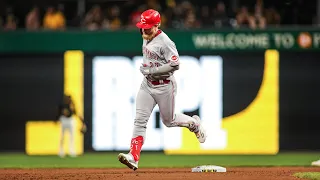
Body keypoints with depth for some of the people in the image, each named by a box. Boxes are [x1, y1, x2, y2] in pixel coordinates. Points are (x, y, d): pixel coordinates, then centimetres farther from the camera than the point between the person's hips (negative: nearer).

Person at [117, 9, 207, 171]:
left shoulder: (164, 42, -21)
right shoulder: (146, 39, 6)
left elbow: (175, 64, -27)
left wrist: (151, 70, -24)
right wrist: (145, 68, 11)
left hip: (164, 86, -7)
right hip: (147, 84, 7)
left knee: (169, 121, 10)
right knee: (140, 120, -7)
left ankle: (194, 123, 41)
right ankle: (133, 157, -15)